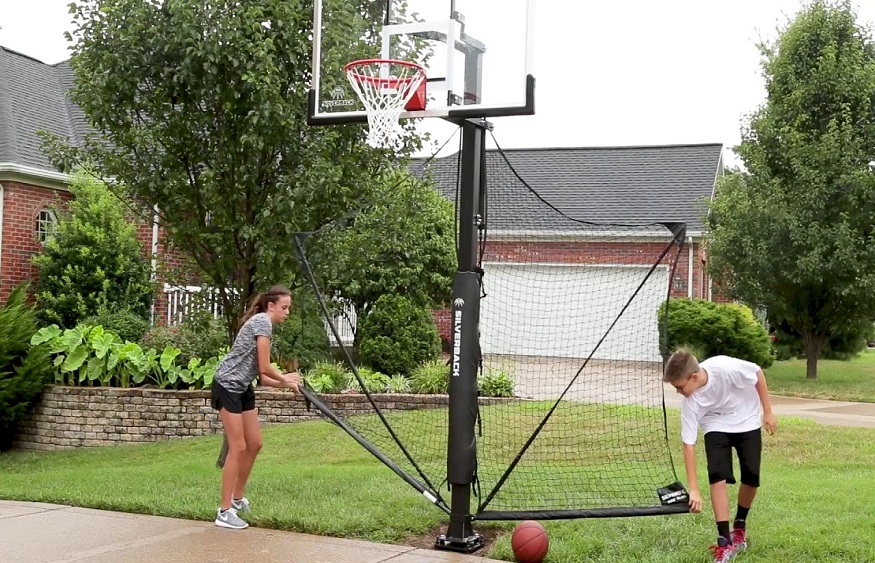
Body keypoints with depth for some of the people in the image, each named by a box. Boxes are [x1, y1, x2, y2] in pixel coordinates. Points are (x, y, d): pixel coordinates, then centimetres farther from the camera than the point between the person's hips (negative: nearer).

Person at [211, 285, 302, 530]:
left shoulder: (263, 324, 15)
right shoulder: (262, 321, -13)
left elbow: (262, 377, 13)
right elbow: (265, 368, -18)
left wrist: (287, 383, 2)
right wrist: (284, 379, -1)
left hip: (243, 388, 10)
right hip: (227, 386, -10)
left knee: (254, 444, 13)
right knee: (238, 448, -10)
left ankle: (238, 498, 28)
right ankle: (225, 512, -7)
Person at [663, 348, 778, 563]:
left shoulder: (726, 368, -36)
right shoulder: (690, 403, -26)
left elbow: (758, 373, -16)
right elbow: (689, 444, -24)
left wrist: (768, 412, -8)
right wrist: (693, 489, -27)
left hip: (747, 422, 0)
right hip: (716, 426, 1)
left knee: (751, 477, -6)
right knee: (717, 474, -18)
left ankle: (740, 526, 22)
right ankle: (725, 541, -15)